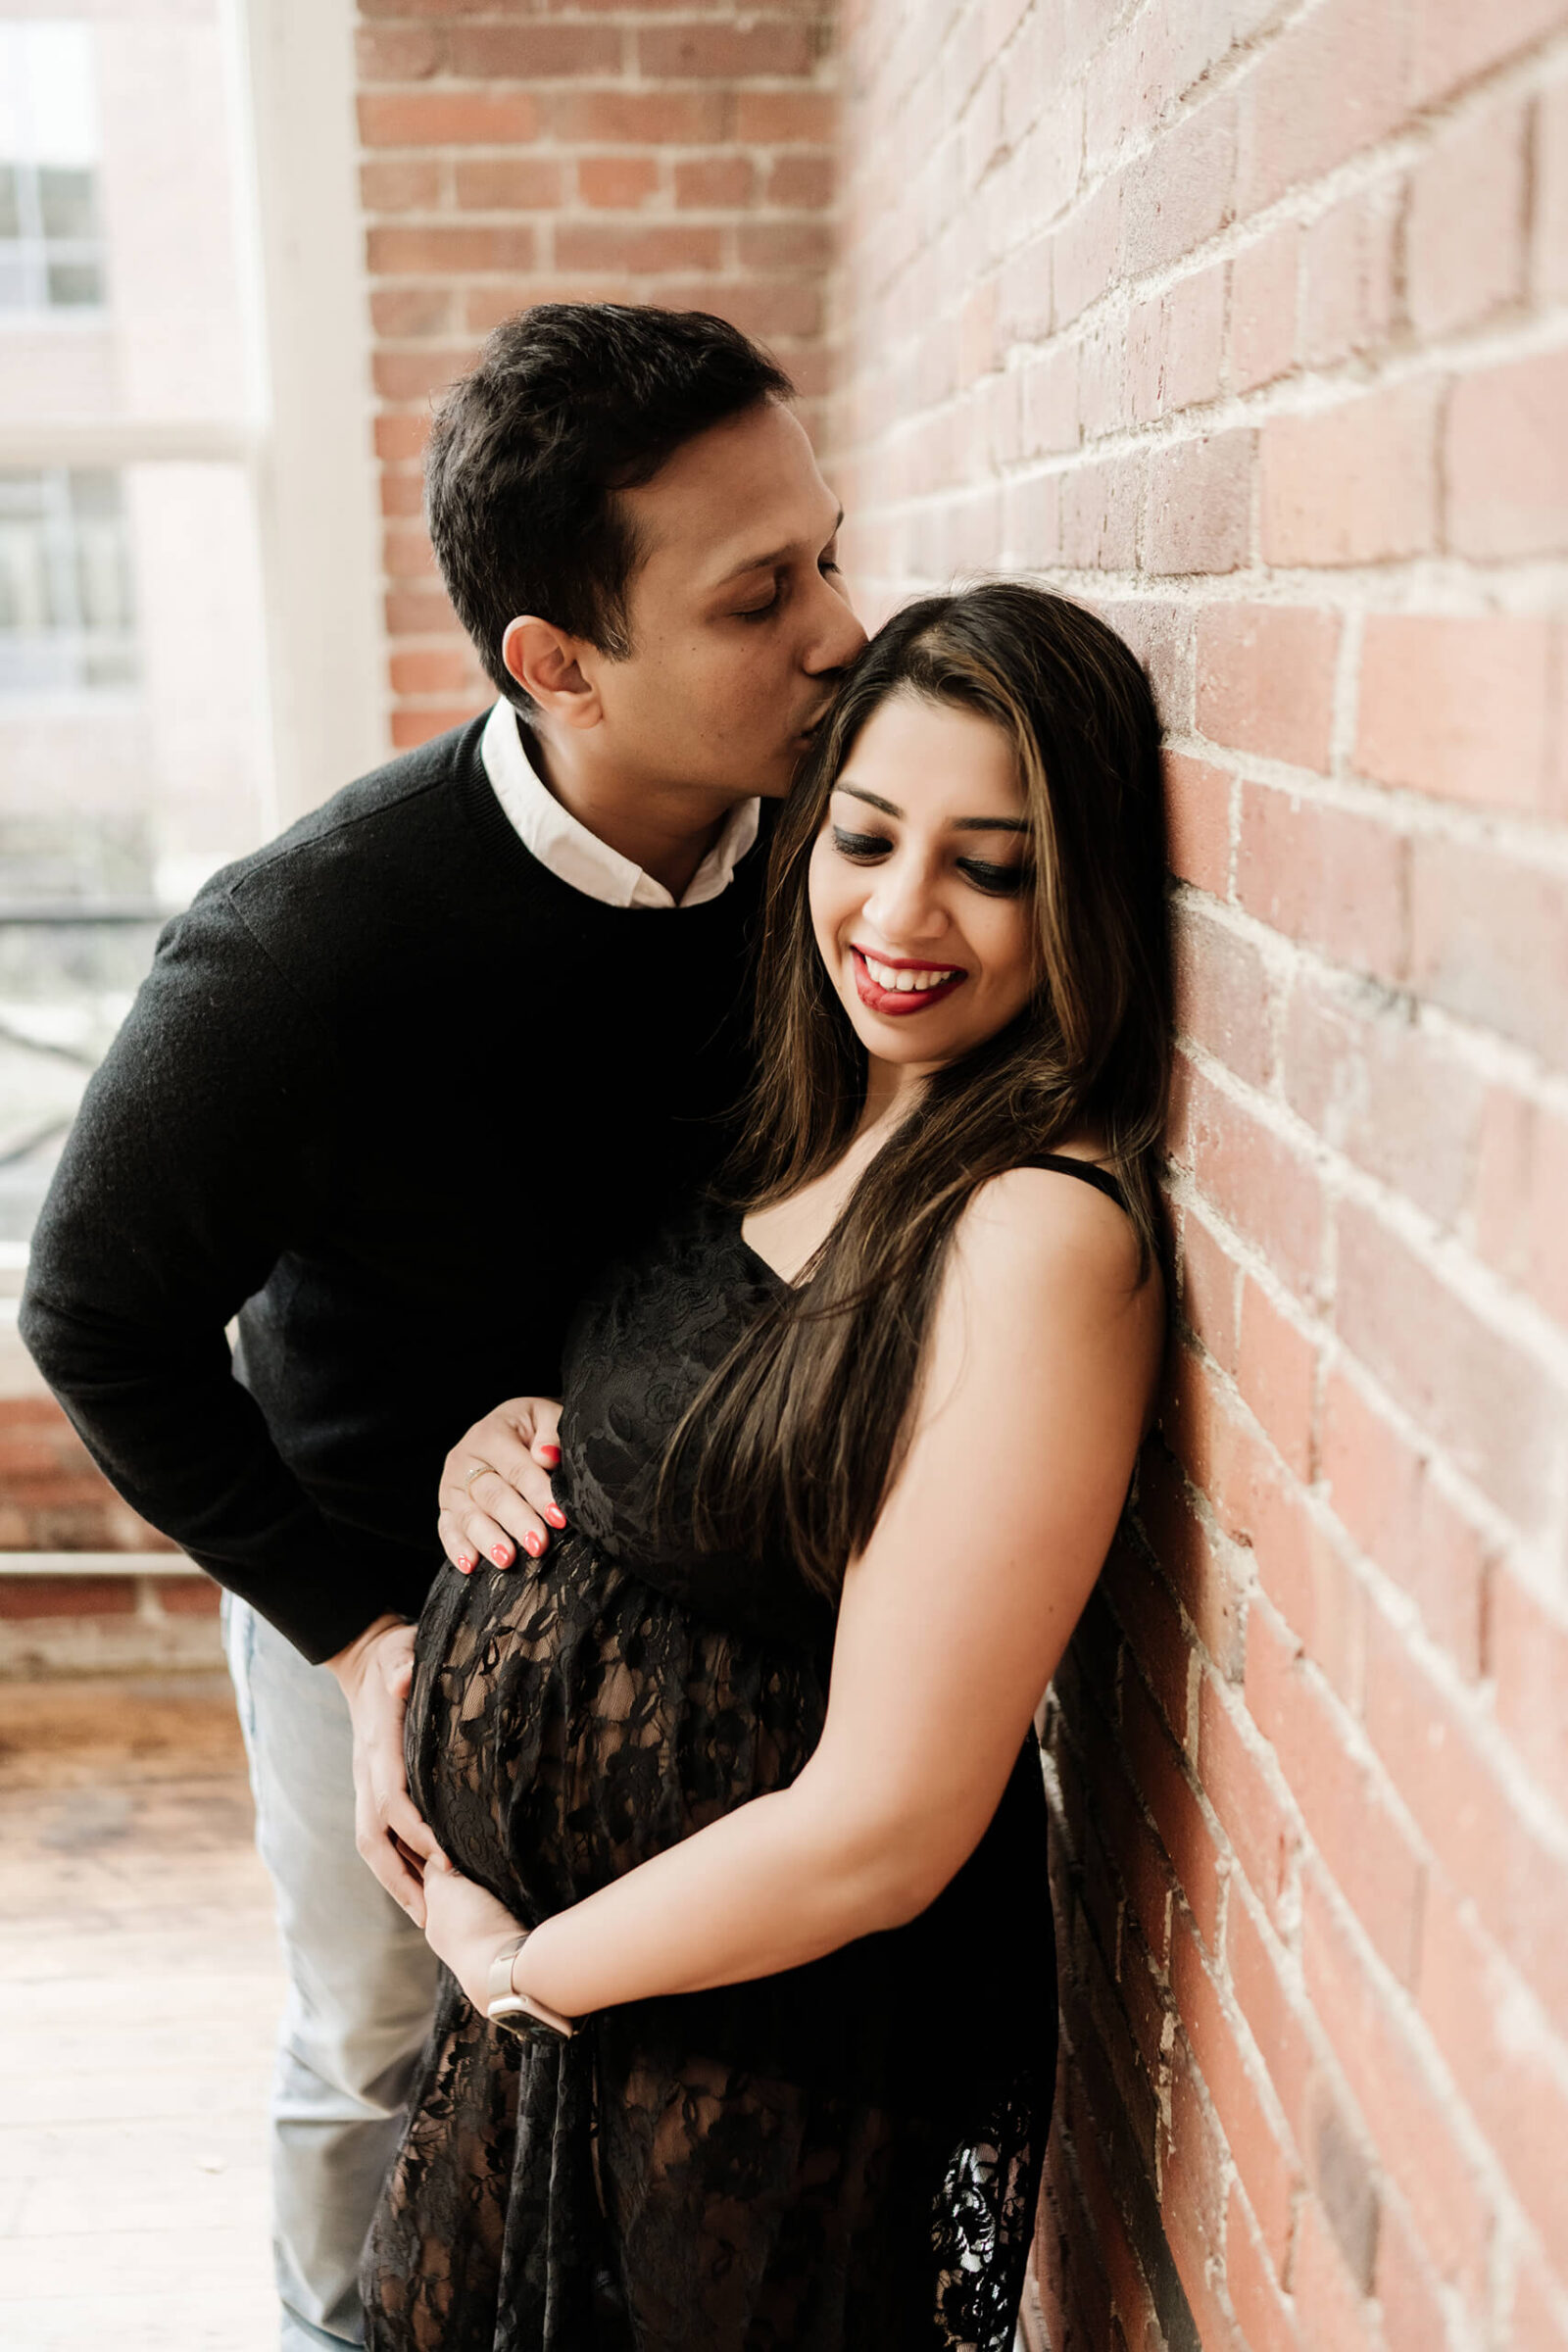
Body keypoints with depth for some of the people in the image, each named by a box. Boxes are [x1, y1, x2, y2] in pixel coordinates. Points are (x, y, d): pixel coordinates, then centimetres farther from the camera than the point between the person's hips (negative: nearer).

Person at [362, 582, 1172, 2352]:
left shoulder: (1045, 1226, -27)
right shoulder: (822, 1138, -1)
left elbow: (882, 1826, -26)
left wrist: (520, 1965, -11)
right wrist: (519, 1434, -6)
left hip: (779, 2051, -7)